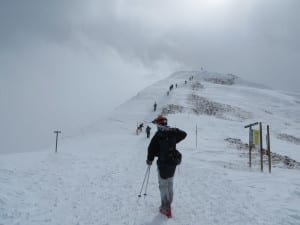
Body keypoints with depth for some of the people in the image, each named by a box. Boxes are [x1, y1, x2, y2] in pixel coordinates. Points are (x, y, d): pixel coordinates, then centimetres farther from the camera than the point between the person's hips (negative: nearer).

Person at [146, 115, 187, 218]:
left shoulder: (159, 134, -17)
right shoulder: (173, 132, -1)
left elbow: (152, 148, -15)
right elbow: (184, 134, 16)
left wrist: (149, 160, 0)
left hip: (163, 164, -6)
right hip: (173, 163, 6)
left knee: (163, 186, 5)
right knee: (170, 184, 19)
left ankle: (166, 208, 5)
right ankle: (168, 204, 31)